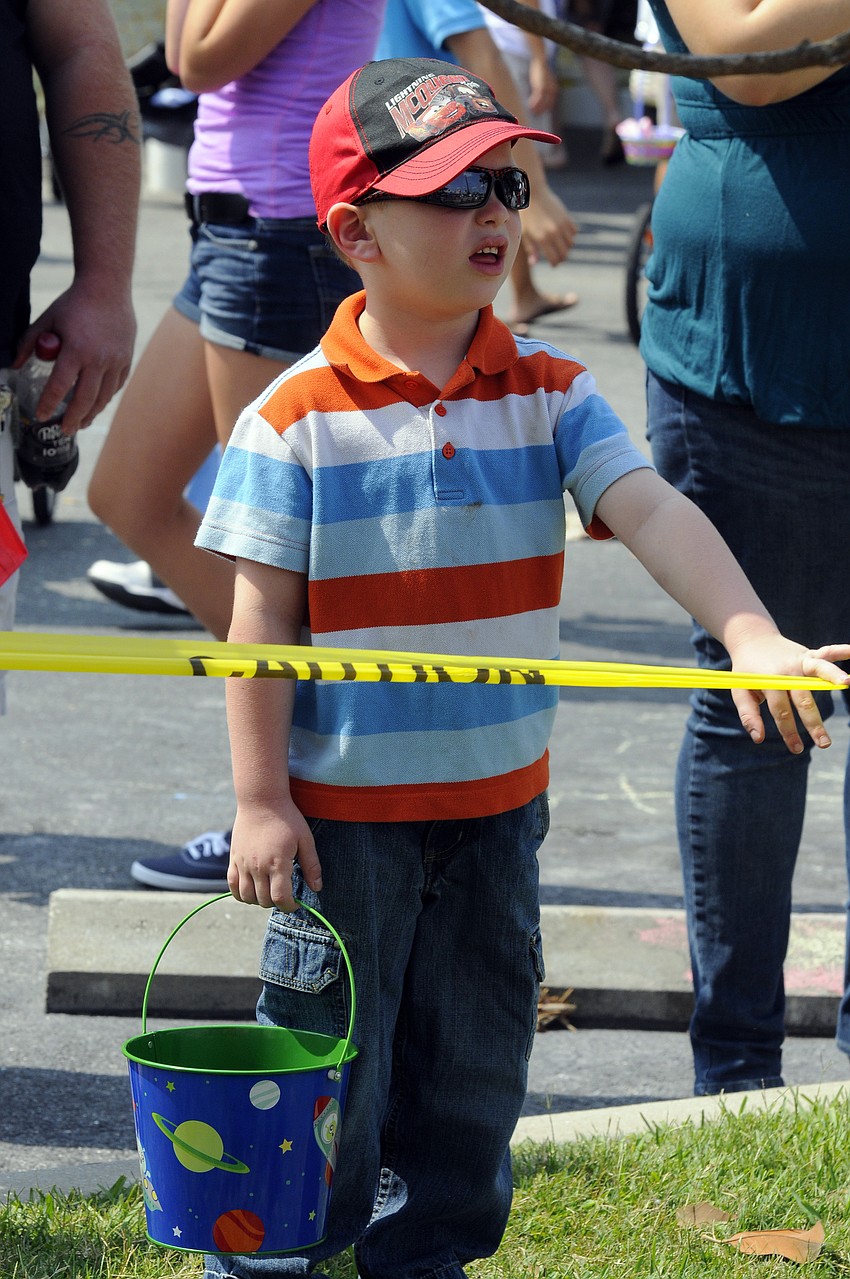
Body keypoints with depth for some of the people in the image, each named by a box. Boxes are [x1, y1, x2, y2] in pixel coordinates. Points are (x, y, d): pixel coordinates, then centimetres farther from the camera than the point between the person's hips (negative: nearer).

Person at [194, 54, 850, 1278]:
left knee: (475, 1061, 14)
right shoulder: (299, 416, -11)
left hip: (498, 796, 4)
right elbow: (263, 619, -9)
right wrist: (260, 802, -11)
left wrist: (750, 633, -32)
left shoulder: (550, 391, -2)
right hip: (342, 802, -4)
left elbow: (652, 510, -15)